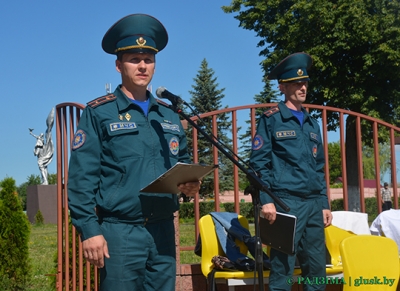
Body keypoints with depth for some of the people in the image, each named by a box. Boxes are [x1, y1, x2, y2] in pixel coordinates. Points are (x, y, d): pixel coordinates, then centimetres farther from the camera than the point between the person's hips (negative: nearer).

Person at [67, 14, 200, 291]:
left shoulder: (169, 115, 14)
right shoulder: (98, 113, -2)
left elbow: (183, 162, 23)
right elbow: (82, 177, -7)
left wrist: (190, 183, 0)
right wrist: (89, 230, -14)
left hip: (164, 229, 5)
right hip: (120, 232, -5)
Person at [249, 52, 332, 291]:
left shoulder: (312, 123, 18)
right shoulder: (271, 120, -1)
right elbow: (258, 163, -6)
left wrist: (324, 204, 13)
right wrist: (266, 200, -16)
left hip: (314, 205, 6)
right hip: (286, 203, -6)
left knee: (317, 270, 8)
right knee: (282, 270, -4)